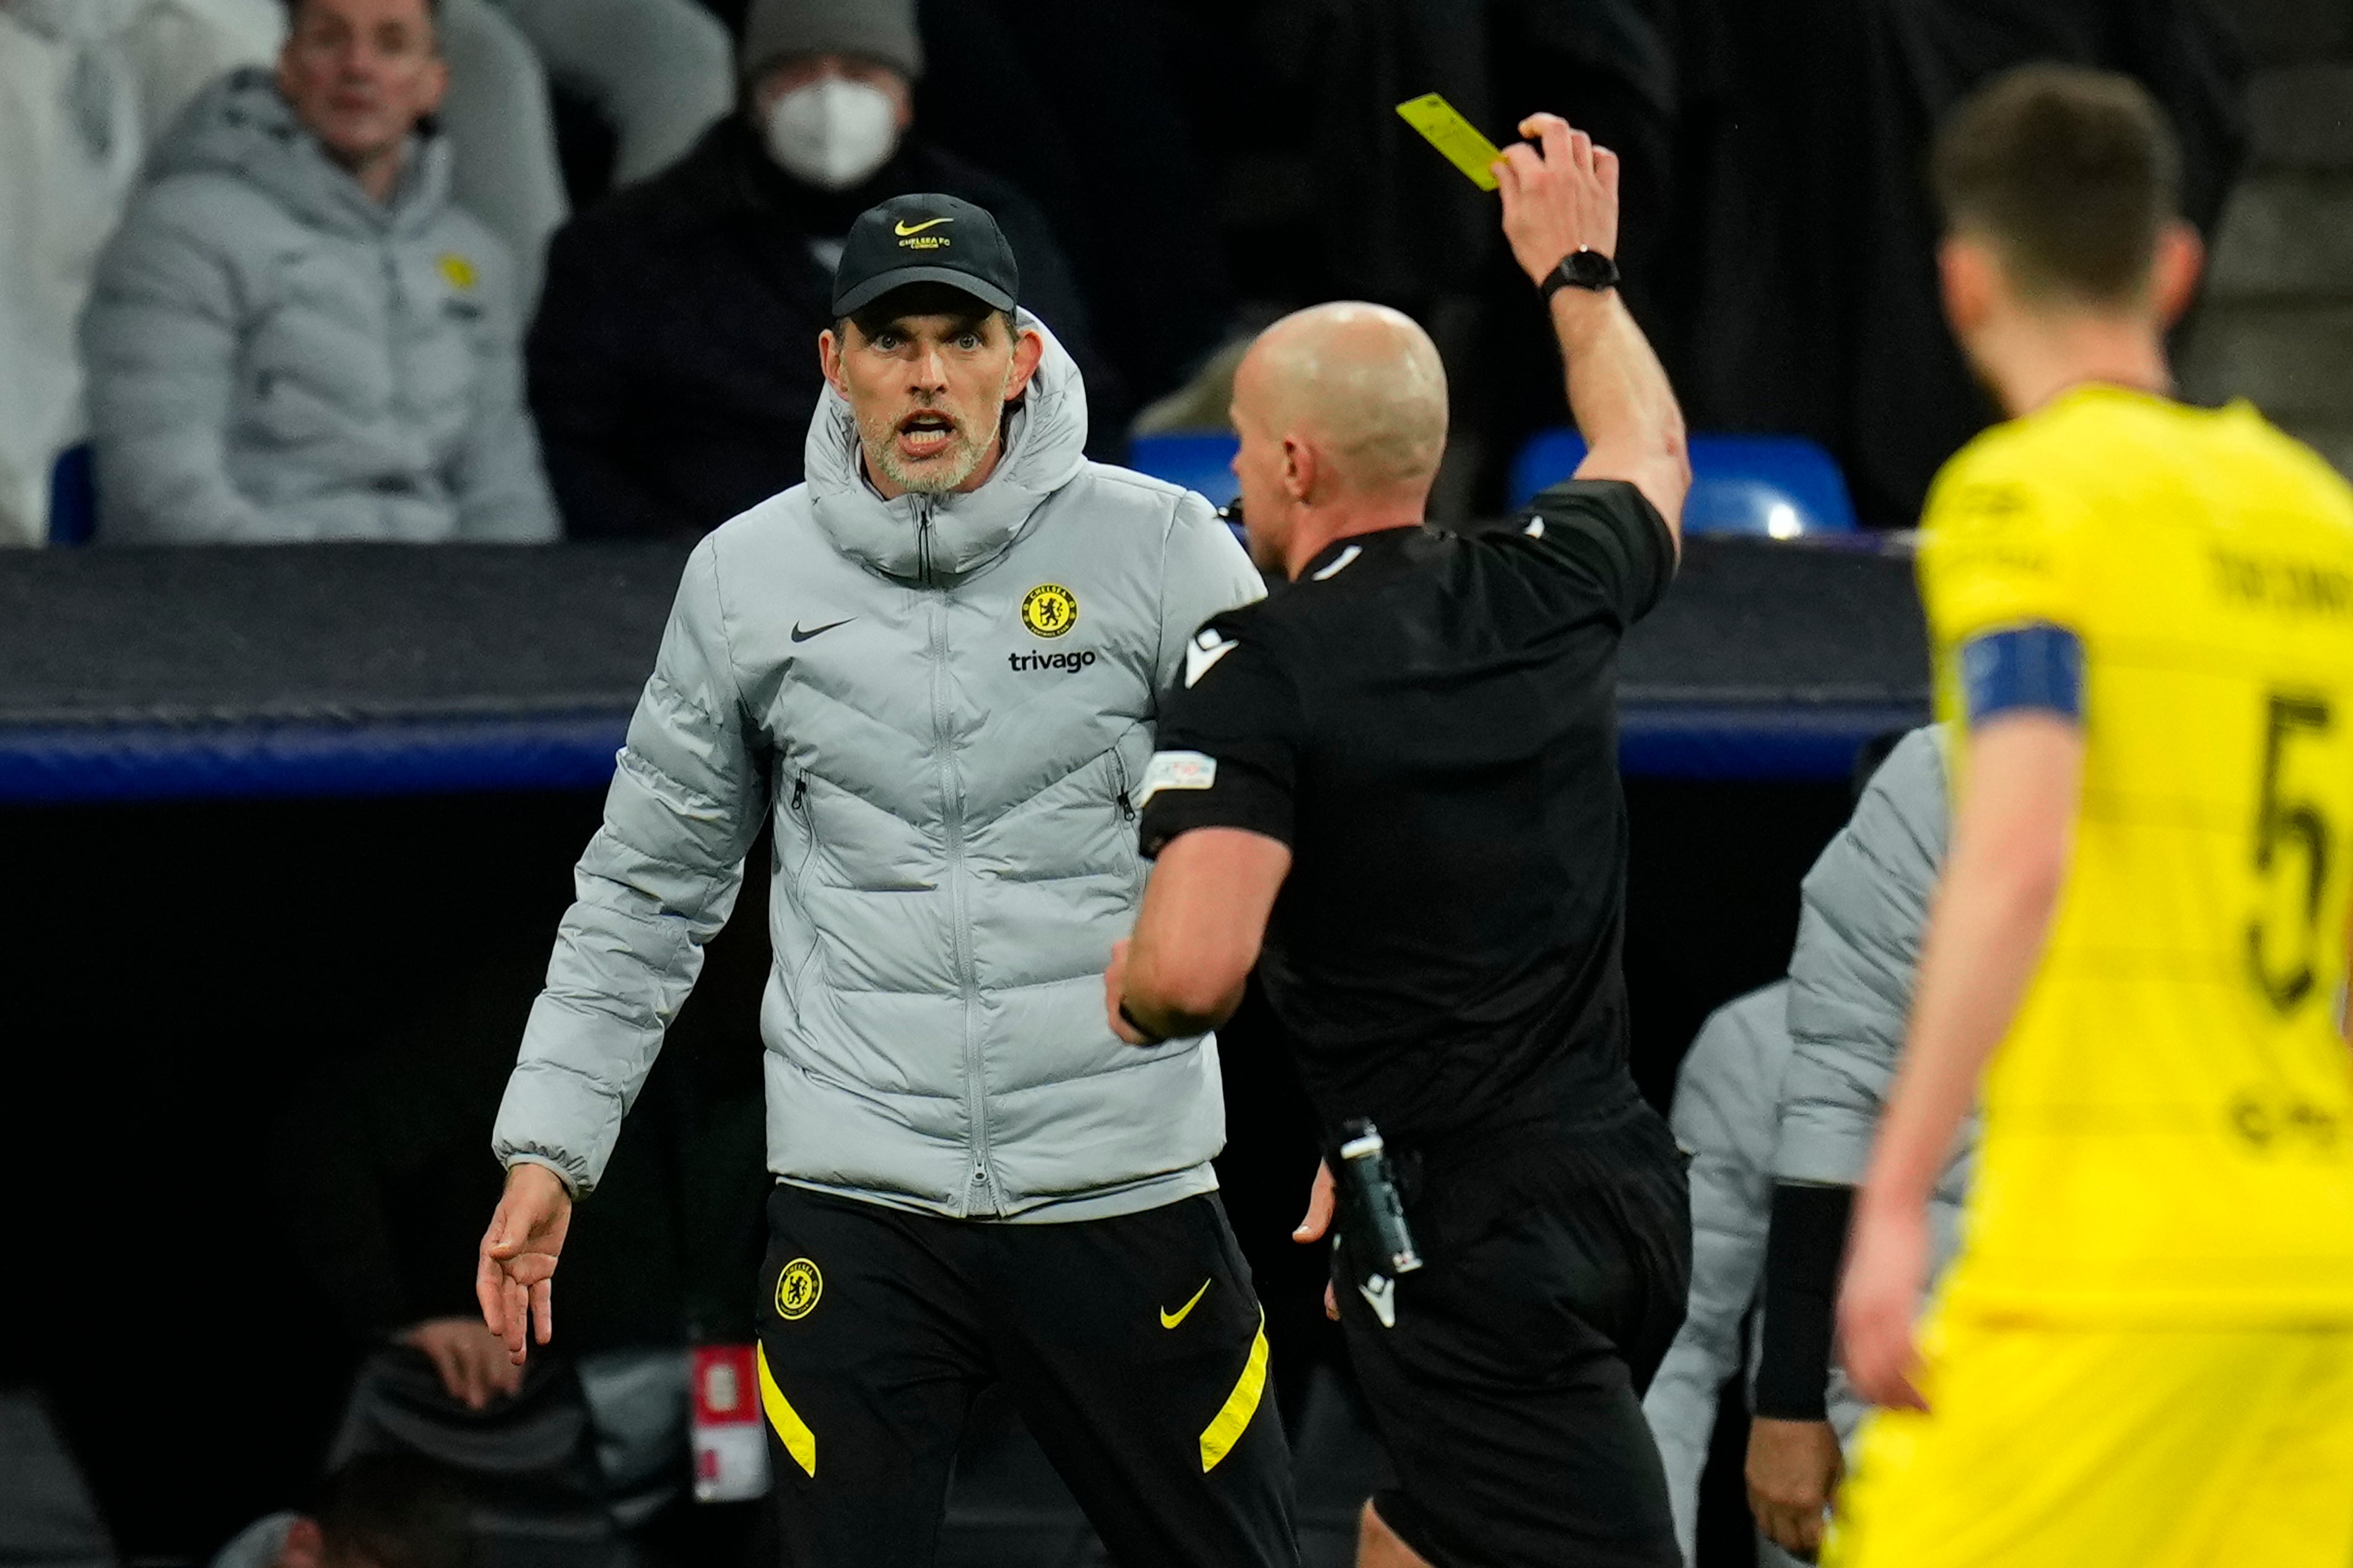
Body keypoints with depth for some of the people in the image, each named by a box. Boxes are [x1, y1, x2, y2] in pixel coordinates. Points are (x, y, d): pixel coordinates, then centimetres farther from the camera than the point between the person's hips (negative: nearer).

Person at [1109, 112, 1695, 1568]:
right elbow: (1648, 449, 31)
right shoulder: (1552, 592, 6)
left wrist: (1126, 987, -1)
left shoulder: (1260, 670, -13)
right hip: (1626, 1187, 8)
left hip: (1474, 1252, -8)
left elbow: (1191, 969, -25)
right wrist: (1579, 272, 47)